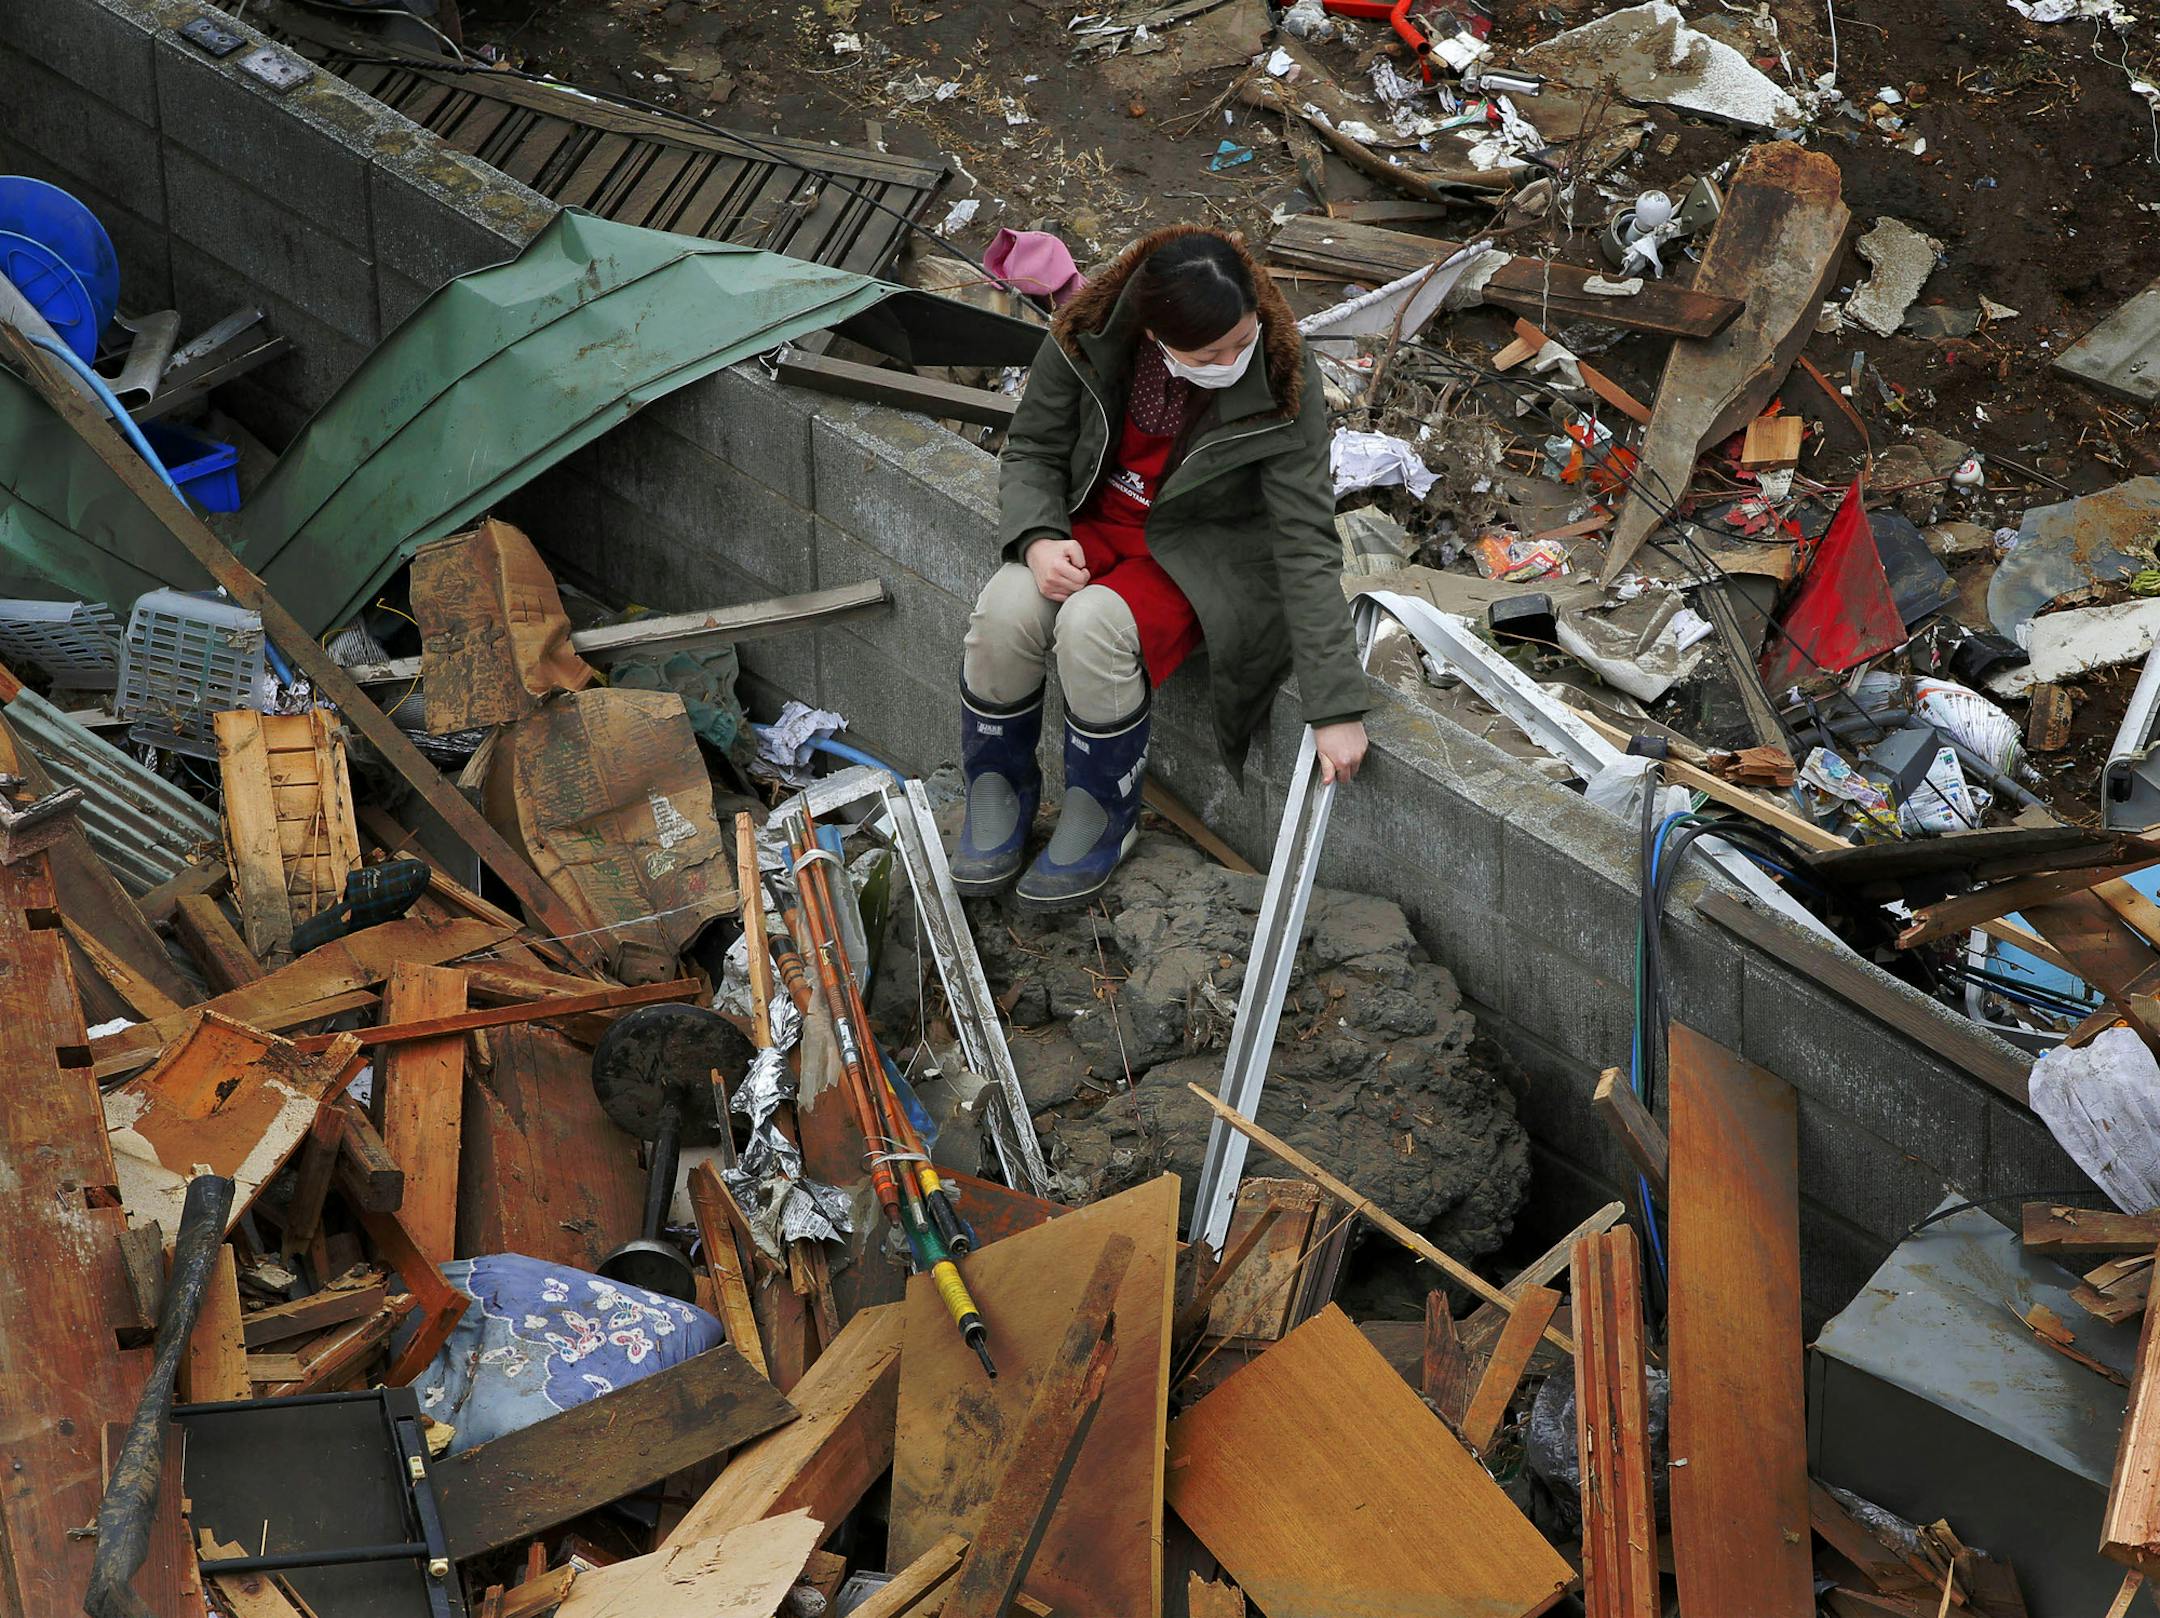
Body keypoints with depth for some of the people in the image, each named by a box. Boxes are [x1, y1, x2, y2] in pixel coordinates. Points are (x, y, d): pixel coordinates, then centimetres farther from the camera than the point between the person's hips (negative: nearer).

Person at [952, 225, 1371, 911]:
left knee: (1094, 626, -33)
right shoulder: (1089, 334, -18)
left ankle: (1101, 818, -7)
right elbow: (1032, 448, -1)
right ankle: (998, 795, 0)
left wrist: (1337, 707, -26)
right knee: (1007, 611, -28)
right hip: (1095, 523, 3)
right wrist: (1037, 538, -23)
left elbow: (1307, 545, -24)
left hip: (1204, 548, -3)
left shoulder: (1281, 383, -25)